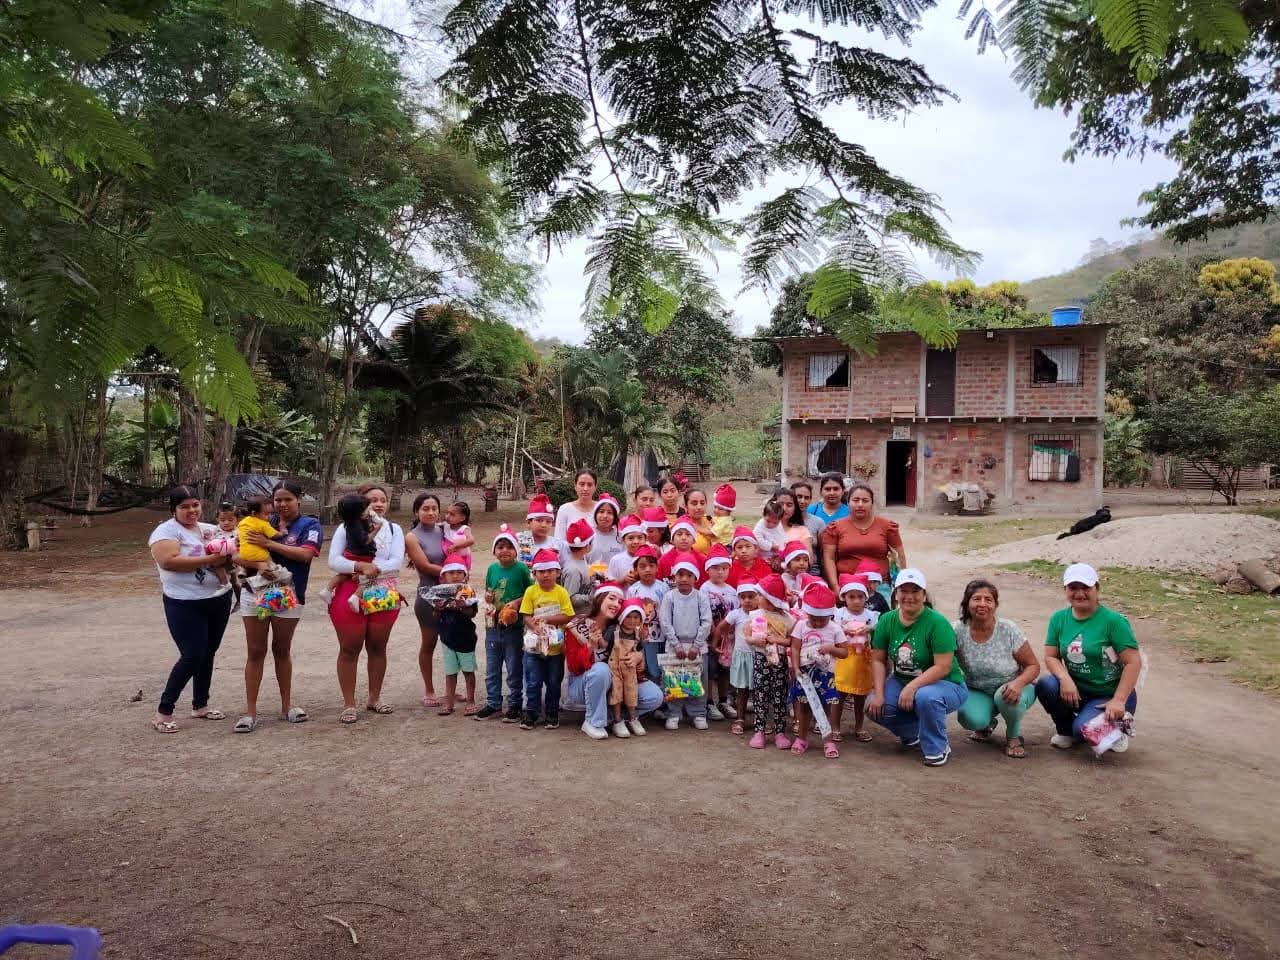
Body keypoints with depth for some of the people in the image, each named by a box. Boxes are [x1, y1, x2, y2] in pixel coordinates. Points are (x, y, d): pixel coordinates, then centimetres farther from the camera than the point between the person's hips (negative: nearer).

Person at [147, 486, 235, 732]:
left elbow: (229, 558, 14)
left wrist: (227, 558, -10)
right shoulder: (166, 531, -8)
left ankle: (200, 705, 27)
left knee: (208, 654, 13)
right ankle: (163, 712, 3)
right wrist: (208, 560, -24)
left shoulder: (210, 530, 11)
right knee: (192, 657, -9)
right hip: (185, 605, -6)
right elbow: (169, 561, -24)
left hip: (219, 600, 6)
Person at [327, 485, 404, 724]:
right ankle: (349, 704, 10)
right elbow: (333, 560, -9)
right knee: (349, 649, 2)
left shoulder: (393, 529, 7)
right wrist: (360, 566, -24)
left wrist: (376, 568, -22)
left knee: (378, 647, 11)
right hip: (350, 593, -2)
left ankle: (374, 699, 24)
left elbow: (397, 561, -6)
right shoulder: (346, 529, 2)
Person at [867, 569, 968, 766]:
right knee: (874, 707, -18)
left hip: (945, 684, -5)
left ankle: (938, 748, -9)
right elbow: (878, 660, -1)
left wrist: (912, 687, -32)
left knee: (926, 697, -38)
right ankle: (913, 734, 13)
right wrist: (879, 694, -13)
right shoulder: (887, 621, -3)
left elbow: (943, 667, -24)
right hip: (901, 681, 5)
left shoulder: (937, 623, -19)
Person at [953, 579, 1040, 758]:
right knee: (971, 719, -30)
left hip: (1011, 688, -1)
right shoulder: (958, 630, -15)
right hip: (977, 692, 1)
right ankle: (987, 724, 11)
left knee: (1006, 696, -36)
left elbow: (1033, 665, -10)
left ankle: (1014, 736, -1)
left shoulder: (1008, 629, -17)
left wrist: (1018, 683, -30)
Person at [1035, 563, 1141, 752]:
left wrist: (1118, 701, -22)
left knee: (1084, 728, -29)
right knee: (1045, 685, -25)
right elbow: (1051, 657, -1)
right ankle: (1066, 731, 3)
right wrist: (1065, 679, -22)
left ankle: (1114, 725, 8)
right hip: (1076, 690, 5)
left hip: (1109, 695, -4)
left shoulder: (1114, 621, -14)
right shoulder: (1059, 619, 1)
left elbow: (1133, 662, -16)